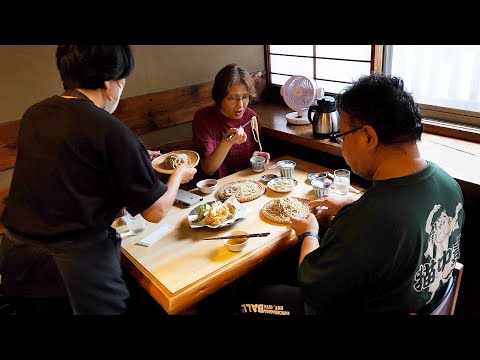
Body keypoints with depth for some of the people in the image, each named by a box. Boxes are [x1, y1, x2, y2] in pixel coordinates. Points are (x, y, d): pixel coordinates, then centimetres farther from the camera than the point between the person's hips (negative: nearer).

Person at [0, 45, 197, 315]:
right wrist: (179, 175, 7)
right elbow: (156, 211, -13)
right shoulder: (111, 130, -19)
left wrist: (136, 158, 24)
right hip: (78, 263, -7)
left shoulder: (33, 114, 2)